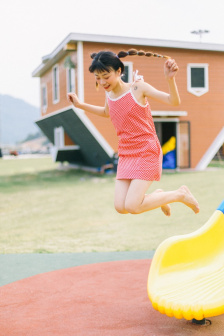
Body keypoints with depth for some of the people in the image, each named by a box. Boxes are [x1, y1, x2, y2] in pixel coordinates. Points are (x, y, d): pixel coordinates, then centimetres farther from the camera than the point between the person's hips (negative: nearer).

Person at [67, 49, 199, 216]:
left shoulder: (138, 87, -10)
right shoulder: (109, 95, 7)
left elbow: (174, 101, -13)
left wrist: (170, 79, -30)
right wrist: (80, 105, 24)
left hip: (147, 152, -6)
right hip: (125, 155, 6)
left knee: (132, 207, -16)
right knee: (120, 207, -4)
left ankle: (180, 194, 6)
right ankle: (157, 196, 25)